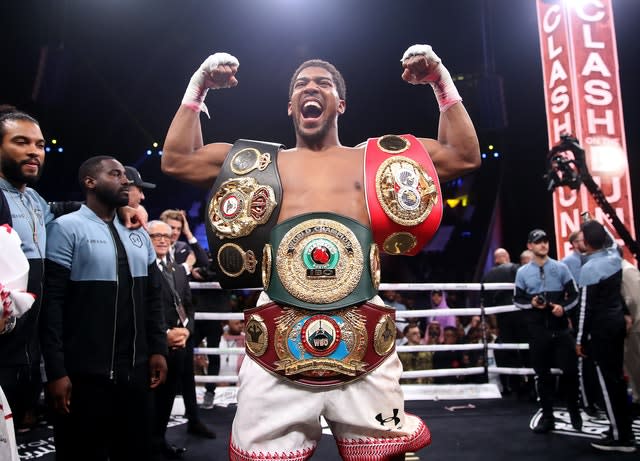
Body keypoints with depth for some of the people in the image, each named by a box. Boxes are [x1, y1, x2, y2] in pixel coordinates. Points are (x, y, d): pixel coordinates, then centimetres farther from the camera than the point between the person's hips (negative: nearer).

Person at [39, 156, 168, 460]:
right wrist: (55, 371, -16)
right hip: (84, 374, -6)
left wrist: (158, 349, 7)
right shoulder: (67, 229, -7)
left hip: (135, 371, 6)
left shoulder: (138, 235, 12)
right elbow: (51, 303, -12)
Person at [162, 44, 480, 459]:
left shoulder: (374, 159, 15)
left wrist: (443, 82, 14)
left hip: (366, 351, 0)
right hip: (276, 353, 1)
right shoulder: (262, 163, 17)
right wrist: (197, 87, 16)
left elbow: (465, 156, 18)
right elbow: (176, 161, 19)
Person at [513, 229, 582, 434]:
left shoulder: (561, 268, 3)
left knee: (569, 370, 1)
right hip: (537, 330, 1)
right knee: (543, 374, 8)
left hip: (560, 328, 0)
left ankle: (574, 412, 24)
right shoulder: (522, 272, 4)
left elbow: (574, 295, 4)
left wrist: (564, 307, -15)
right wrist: (531, 303, -11)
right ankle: (547, 416, 18)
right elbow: (517, 299, 9)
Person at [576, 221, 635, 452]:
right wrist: (595, 224, 35)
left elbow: (586, 307, -17)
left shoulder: (589, 268, -19)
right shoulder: (615, 256, 1)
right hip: (618, 321, 8)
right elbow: (611, 240, 28)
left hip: (602, 328, -8)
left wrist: (580, 340, -10)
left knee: (607, 381, -1)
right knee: (617, 377, 15)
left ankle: (620, 437, 6)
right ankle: (624, 430, 24)